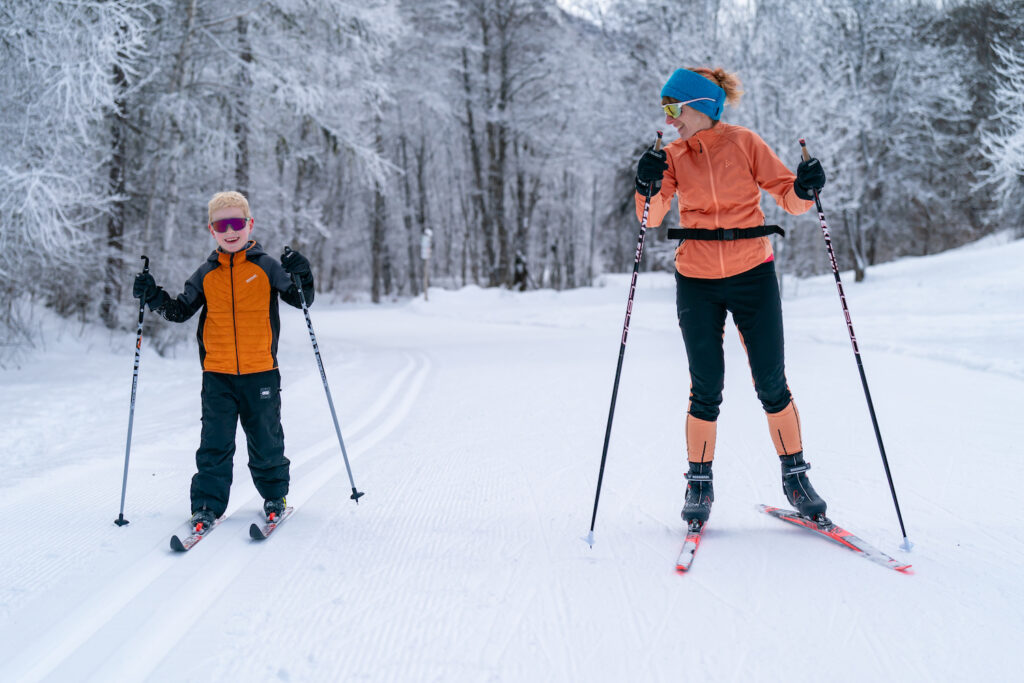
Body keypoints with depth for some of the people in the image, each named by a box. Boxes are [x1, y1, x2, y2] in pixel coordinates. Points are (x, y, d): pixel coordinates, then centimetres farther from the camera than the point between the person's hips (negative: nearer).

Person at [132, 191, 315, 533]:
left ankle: (274, 495, 26)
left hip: (261, 372, -1)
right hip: (217, 375, 2)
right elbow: (180, 311, 15)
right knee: (215, 443, 1)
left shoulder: (266, 267, 1)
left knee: (265, 440, 8)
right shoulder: (206, 274, 8)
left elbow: (300, 300, 2)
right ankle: (208, 504, 9)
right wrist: (154, 297, -2)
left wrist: (302, 277, -18)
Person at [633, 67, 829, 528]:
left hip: (752, 277, -1)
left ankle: (795, 477, 20)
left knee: (772, 386, 3)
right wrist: (648, 190, -27)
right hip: (697, 283, 1)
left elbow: (789, 197, -3)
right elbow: (652, 218, -7)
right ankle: (699, 485, 16)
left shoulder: (745, 143, -3)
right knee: (706, 390, 1)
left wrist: (804, 190, -24)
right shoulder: (673, 156, 4)